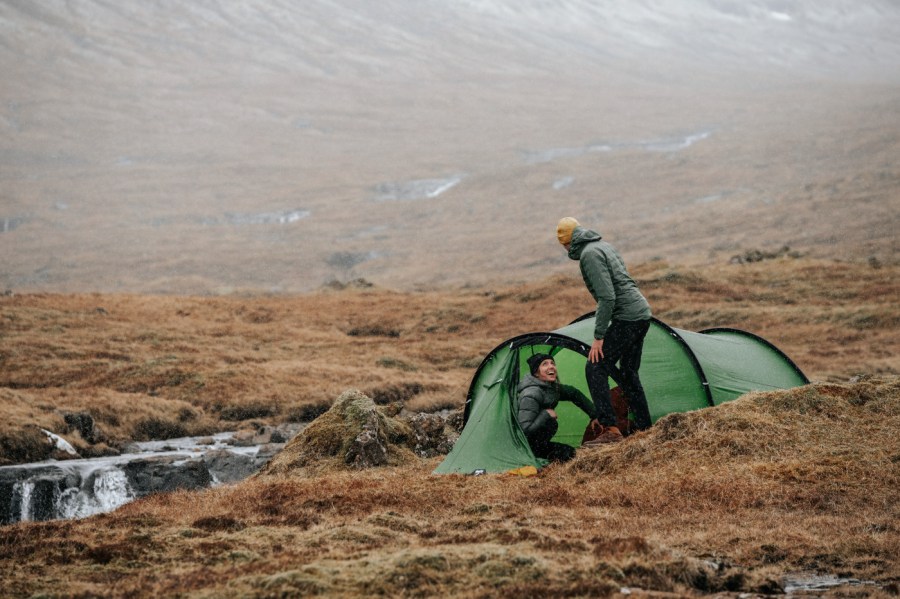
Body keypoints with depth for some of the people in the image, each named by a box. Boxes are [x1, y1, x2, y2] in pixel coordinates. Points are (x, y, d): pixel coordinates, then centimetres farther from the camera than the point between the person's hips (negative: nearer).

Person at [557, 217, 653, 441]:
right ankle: (644, 427, 21)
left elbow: (606, 297, -21)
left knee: (595, 368, -8)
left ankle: (610, 429, -14)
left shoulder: (589, 254, -14)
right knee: (628, 372, 18)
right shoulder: (603, 245, 16)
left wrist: (599, 336, -18)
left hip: (626, 317, -10)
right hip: (642, 313, 10)